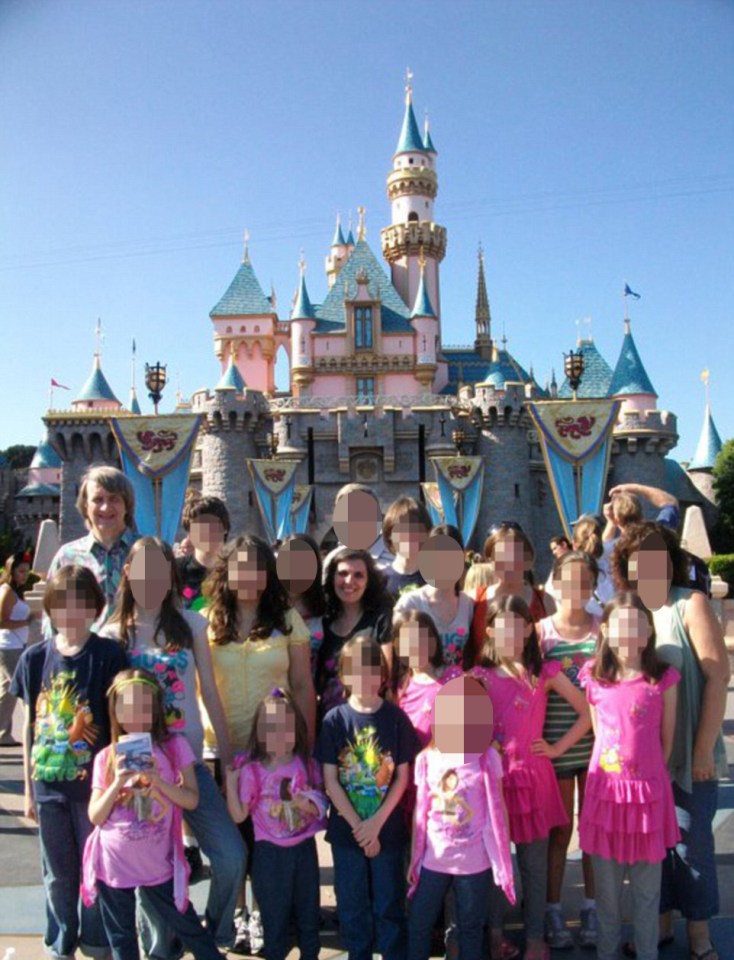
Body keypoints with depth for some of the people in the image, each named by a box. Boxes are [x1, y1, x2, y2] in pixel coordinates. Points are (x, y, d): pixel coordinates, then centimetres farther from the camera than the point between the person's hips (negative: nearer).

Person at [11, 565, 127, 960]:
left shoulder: (108, 655, -10)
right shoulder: (35, 657, -1)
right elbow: (29, 726, 6)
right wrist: (28, 787, 9)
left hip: (94, 782, -3)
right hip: (49, 784, 3)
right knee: (58, 873, 17)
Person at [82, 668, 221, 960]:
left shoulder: (174, 747, -6)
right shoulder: (106, 757, -3)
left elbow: (191, 800, -9)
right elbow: (95, 816, -5)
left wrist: (158, 780, -23)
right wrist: (119, 783, -20)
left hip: (157, 864, -1)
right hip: (113, 864, 2)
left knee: (189, 928, 10)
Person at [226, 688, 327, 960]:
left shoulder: (308, 766, -3)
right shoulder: (252, 771, -10)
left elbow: (321, 806, 2)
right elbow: (238, 815, -11)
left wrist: (305, 803, -19)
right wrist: (230, 780, -18)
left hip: (304, 848, 3)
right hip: (270, 853, -2)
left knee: (309, 911, 16)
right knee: (274, 916, 9)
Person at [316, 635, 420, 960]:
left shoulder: (396, 717, -5)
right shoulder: (334, 720, -6)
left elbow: (402, 776, -3)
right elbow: (330, 780, -5)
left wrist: (376, 822, -11)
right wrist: (357, 826, -10)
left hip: (389, 828, 0)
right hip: (346, 830, 1)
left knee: (390, 905, 10)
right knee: (352, 906, 13)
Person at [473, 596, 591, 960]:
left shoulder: (545, 671, -1)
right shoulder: (481, 675, -1)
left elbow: (587, 712, 2)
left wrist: (558, 747, -1)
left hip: (531, 776, 0)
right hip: (491, 776, 0)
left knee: (534, 864, 10)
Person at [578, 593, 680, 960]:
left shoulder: (663, 678, -8)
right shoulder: (594, 678, -4)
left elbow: (667, 738, 2)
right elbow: (598, 732, 7)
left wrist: (649, 773, 4)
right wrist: (614, 770, 7)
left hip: (649, 789, -1)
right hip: (605, 788, 1)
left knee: (647, 886, 12)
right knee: (606, 885, 14)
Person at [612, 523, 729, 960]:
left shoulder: (691, 604, -9)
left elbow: (719, 674, -14)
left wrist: (705, 747, -16)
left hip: (689, 751, -4)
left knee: (691, 841, 6)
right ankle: (660, 922, 32)